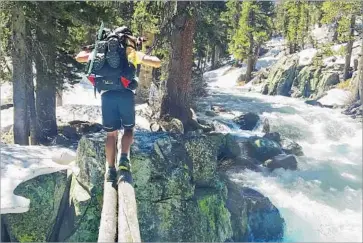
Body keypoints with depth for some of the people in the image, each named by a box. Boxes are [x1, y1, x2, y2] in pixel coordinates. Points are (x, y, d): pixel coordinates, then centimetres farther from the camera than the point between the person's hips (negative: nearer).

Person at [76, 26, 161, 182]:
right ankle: (124, 158, -2)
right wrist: (145, 56, 30)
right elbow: (157, 63, 11)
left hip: (107, 94, 1)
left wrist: (87, 50, 45)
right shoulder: (133, 53, 18)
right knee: (128, 128, 19)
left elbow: (79, 58, 26)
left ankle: (111, 170, 9)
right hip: (126, 93, -1)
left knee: (111, 133, 12)